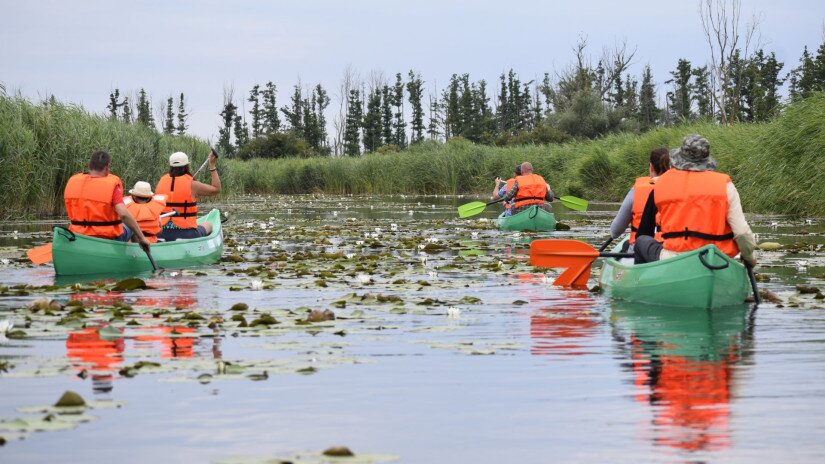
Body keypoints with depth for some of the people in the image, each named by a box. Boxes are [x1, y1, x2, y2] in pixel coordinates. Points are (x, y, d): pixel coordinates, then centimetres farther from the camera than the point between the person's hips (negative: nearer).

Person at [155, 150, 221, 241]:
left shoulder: (162, 181, 3)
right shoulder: (192, 185, -10)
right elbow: (216, 189, 3)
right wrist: (212, 166, 8)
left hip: (162, 235, 4)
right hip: (186, 234, -3)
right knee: (208, 224, 26)